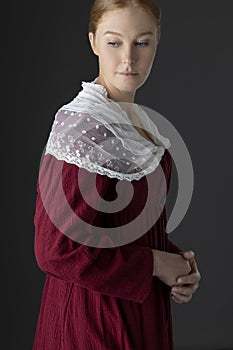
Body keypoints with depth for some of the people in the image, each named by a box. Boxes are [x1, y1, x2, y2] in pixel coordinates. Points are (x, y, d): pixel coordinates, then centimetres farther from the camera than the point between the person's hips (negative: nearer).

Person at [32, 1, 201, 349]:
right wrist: (154, 264, -18)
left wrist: (176, 260, -3)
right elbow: (57, 249, -25)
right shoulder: (83, 127, -22)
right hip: (96, 313, -8)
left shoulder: (135, 119, 4)